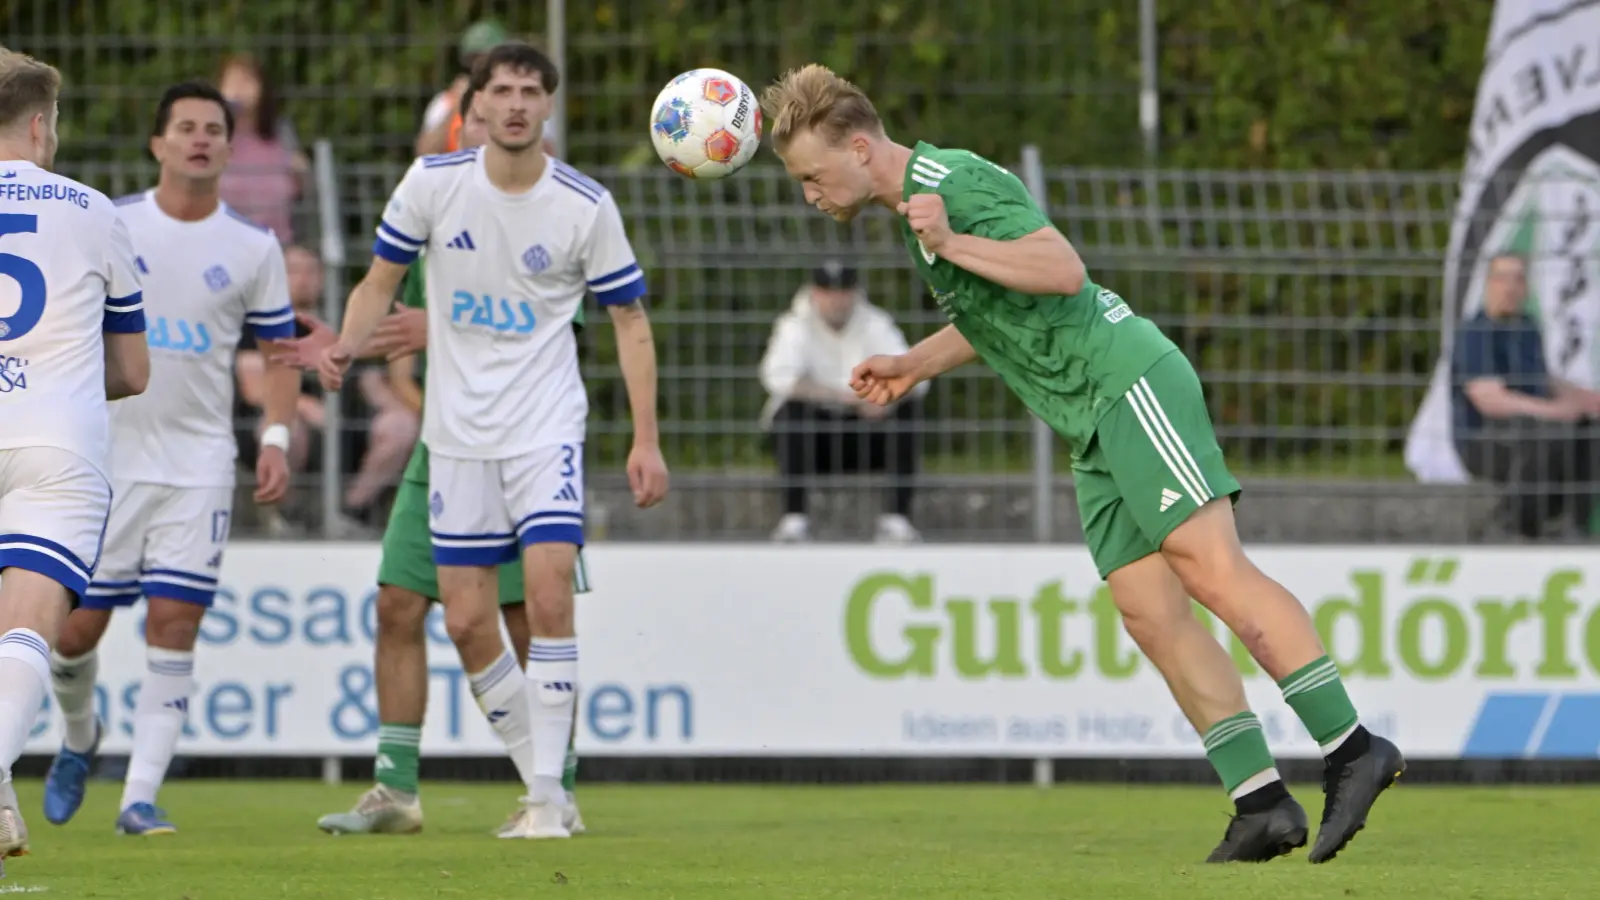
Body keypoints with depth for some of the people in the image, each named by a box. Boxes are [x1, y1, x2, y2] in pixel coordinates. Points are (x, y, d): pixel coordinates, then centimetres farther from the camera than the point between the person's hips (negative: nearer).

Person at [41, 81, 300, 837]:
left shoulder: (253, 247, 4)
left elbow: (280, 348, 10)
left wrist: (277, 437, -3)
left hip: (199, 463, 0)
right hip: (103, 456, 0)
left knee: (173, 623, -10)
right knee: (75, 627, 1)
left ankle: (140, 796, -6)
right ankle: (79, 739, 33)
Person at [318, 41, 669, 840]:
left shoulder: (586, 205, -7)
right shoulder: (433, 182, -4)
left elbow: (630, 321, 1)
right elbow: (380, 281, 7)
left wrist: (646, 439, -5)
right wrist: (345, 347, -14)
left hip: (546, 427, -2)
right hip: (457, 432, 3)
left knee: (549, 593, -18)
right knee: (465, 618, 1)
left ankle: (547, 792, -12)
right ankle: (540, 780, 19)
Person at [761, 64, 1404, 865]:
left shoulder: (954, 184, -11)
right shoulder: (919, 201, 20)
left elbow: (1063, 269, -21)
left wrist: (951, 245, -23)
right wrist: (911, 367, 32)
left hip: (1128, 381, -10)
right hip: (1093, 429, 10)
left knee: (1210, 568, -19)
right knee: (1148, 614, -1)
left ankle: (1353, 749, -20)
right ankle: (1262, 804, -5)